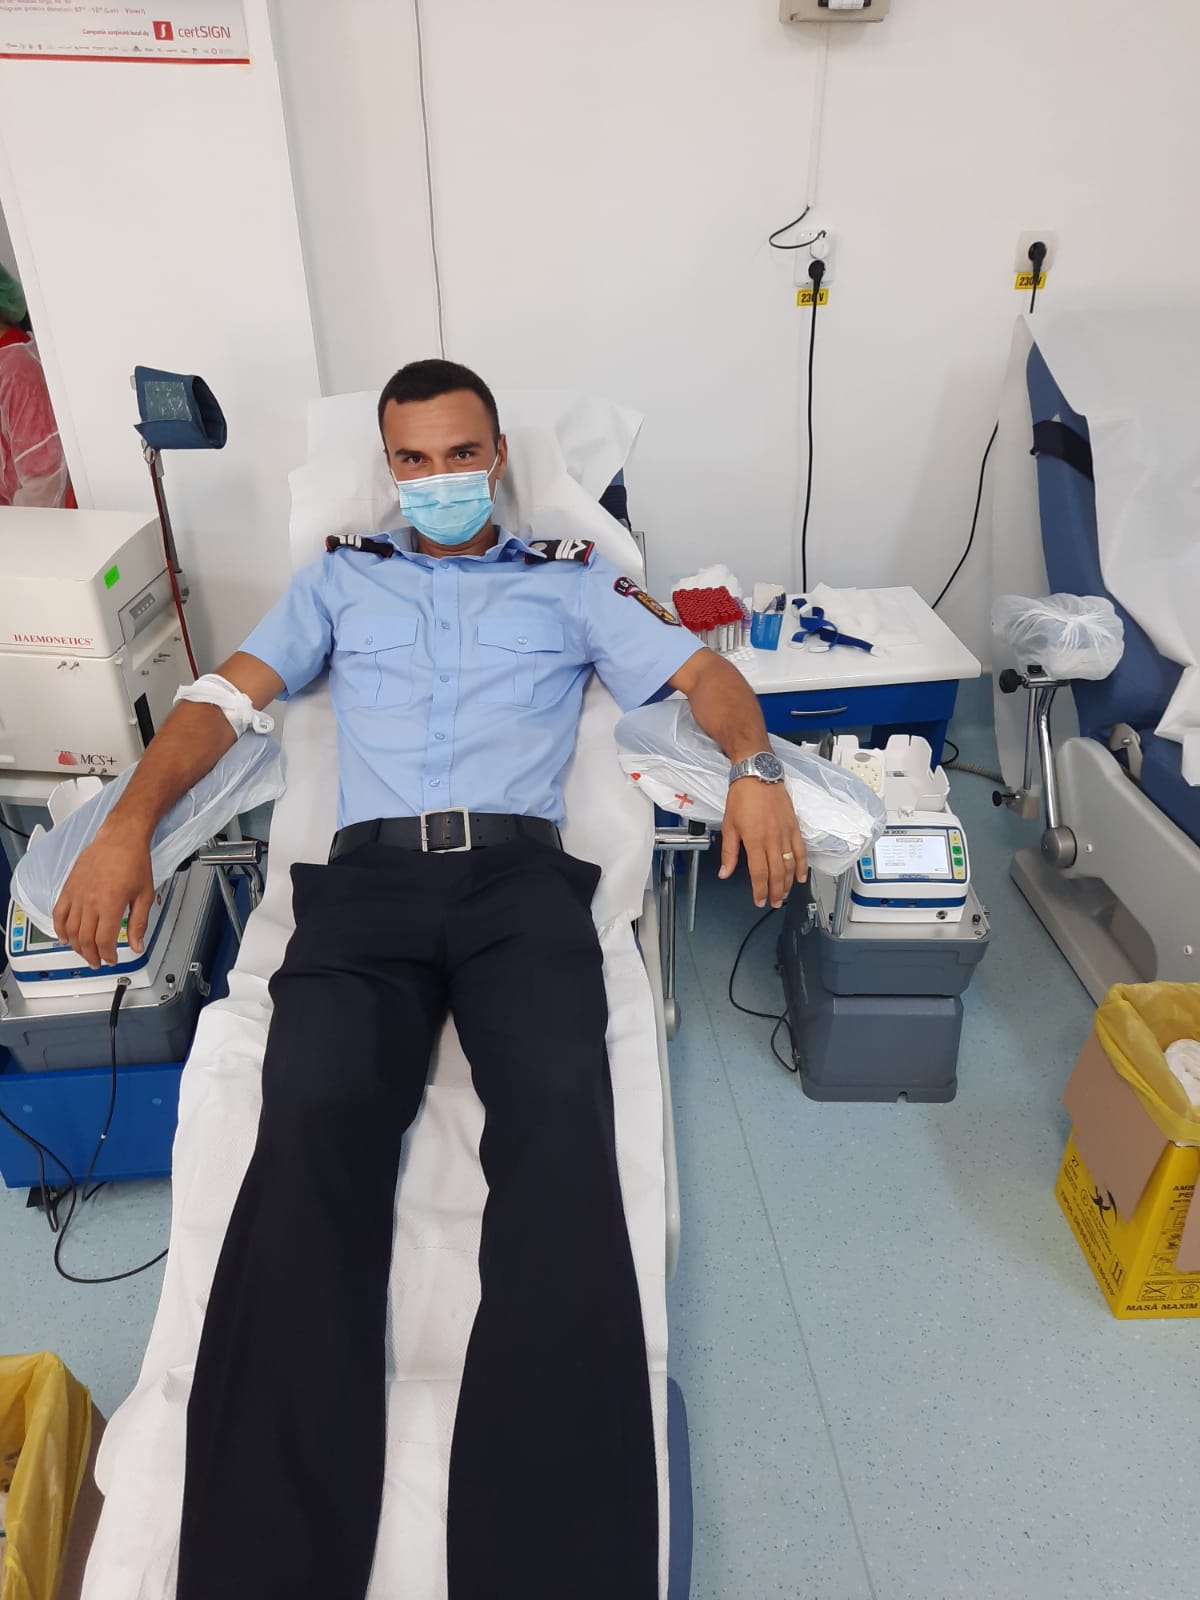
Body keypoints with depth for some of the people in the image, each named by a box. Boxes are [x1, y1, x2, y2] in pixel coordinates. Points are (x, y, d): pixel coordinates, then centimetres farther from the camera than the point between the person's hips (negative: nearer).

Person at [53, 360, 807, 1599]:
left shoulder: (567, 583, 25)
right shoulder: (341, 582, 29)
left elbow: (705, 673, 19)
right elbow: (227, 696, 20)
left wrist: (755, 768, -4)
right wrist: (130, 821, 3)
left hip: (520, 873, -1)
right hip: (366, 877, 1)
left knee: (559, 1117, -29)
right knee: (312, 1124, -27)